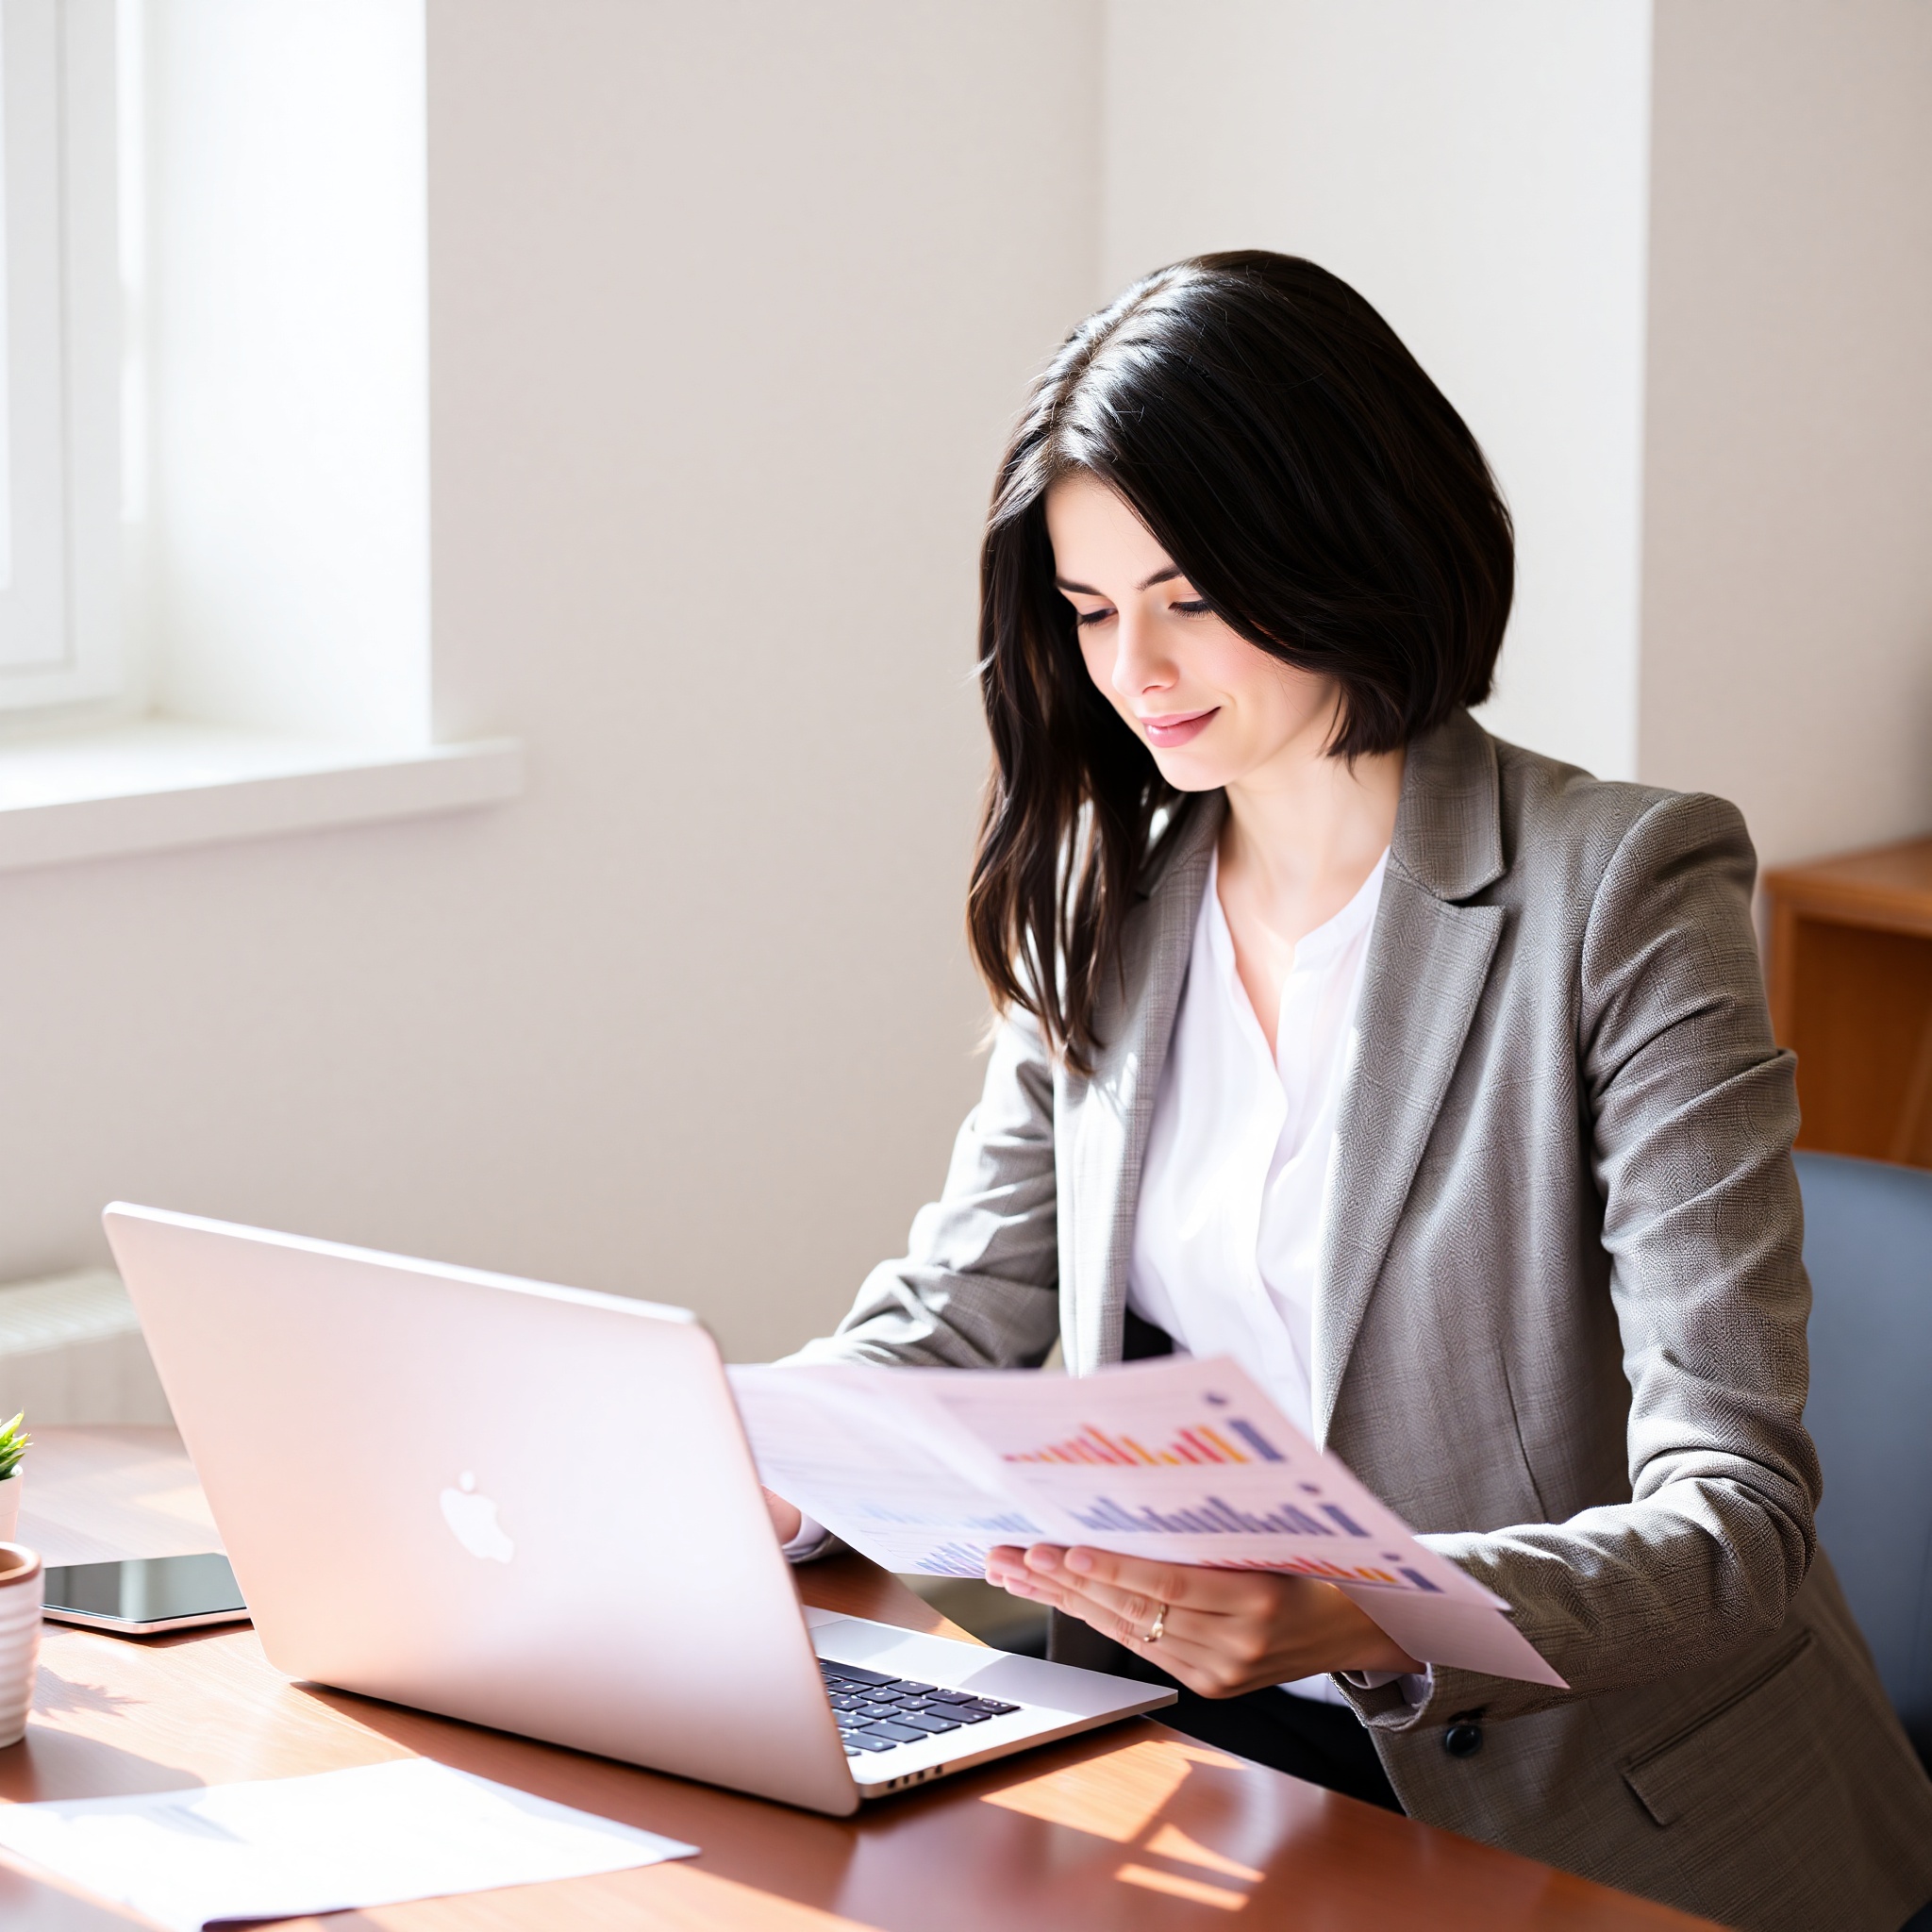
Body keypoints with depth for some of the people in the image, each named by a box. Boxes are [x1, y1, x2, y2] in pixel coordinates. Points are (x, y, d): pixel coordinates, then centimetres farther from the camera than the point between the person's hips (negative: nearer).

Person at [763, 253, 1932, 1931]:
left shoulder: (1623, 893, -11)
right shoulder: (1104, 902, 8)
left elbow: (1733, 1511, -18)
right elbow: (955, 1317, 11)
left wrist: (1356, 1619, -35)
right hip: (1199, 1757, 5)